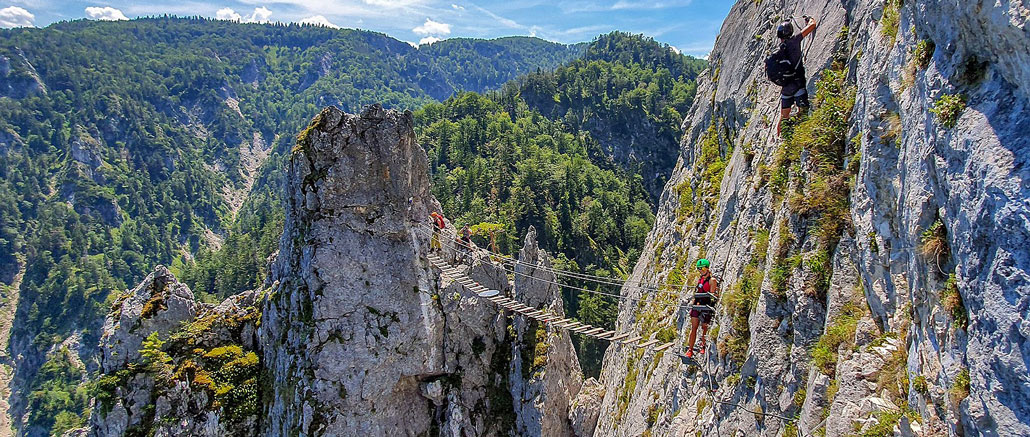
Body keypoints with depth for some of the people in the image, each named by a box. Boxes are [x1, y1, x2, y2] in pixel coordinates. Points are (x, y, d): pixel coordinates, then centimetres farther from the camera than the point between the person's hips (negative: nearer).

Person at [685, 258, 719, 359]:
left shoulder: (712, 280, -6)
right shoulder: (699, 279, 15)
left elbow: (712, 295, -9)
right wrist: (692, 307, 21)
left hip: (706, 307, -6)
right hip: (697, 306, 6)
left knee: (704, 329, 4)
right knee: (693, 329, 1)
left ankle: (703, 347, 22)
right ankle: (690, 350, 1)